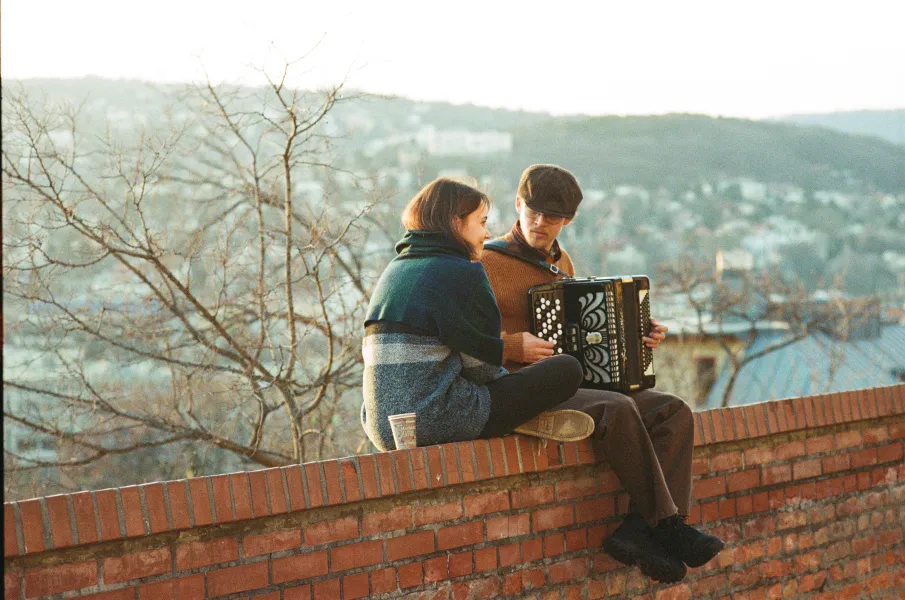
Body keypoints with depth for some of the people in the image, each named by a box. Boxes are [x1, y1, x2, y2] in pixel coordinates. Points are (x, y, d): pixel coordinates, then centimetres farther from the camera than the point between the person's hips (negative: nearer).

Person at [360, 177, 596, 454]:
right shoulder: (462, 273, -9)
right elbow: (483, 363, -8)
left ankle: (523, 419, 17)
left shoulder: (393, 270, 14)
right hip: (437, 419, -9)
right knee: (568, 369, -4)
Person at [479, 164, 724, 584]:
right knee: (617, 409, -33)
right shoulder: (487, 264, -4)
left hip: (579, 384, 8)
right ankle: (667, 523, -24)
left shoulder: (561, 262, 20)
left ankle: (640, 529, -24)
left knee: (675, 412, -12)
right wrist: (513, 345, -24)